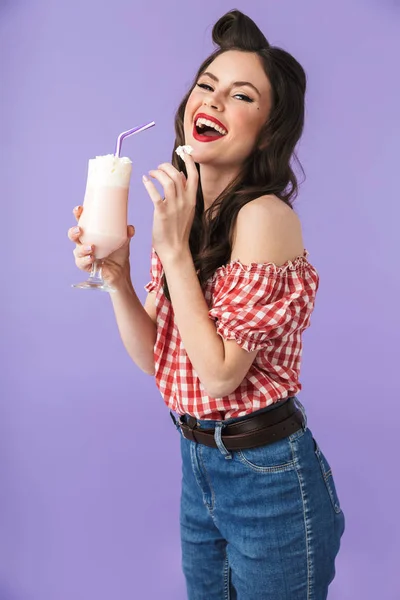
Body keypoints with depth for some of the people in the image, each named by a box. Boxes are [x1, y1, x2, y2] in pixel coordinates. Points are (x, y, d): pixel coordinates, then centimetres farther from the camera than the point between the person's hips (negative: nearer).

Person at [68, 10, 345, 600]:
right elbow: (155, 359, 1)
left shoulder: (265, 216, -22)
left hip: (267, 478, -7)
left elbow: (220, 374, -24)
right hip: (197, 463, 7)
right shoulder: (182, 209, 1)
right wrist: (116, 274, -14)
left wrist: (174, 247, -24)